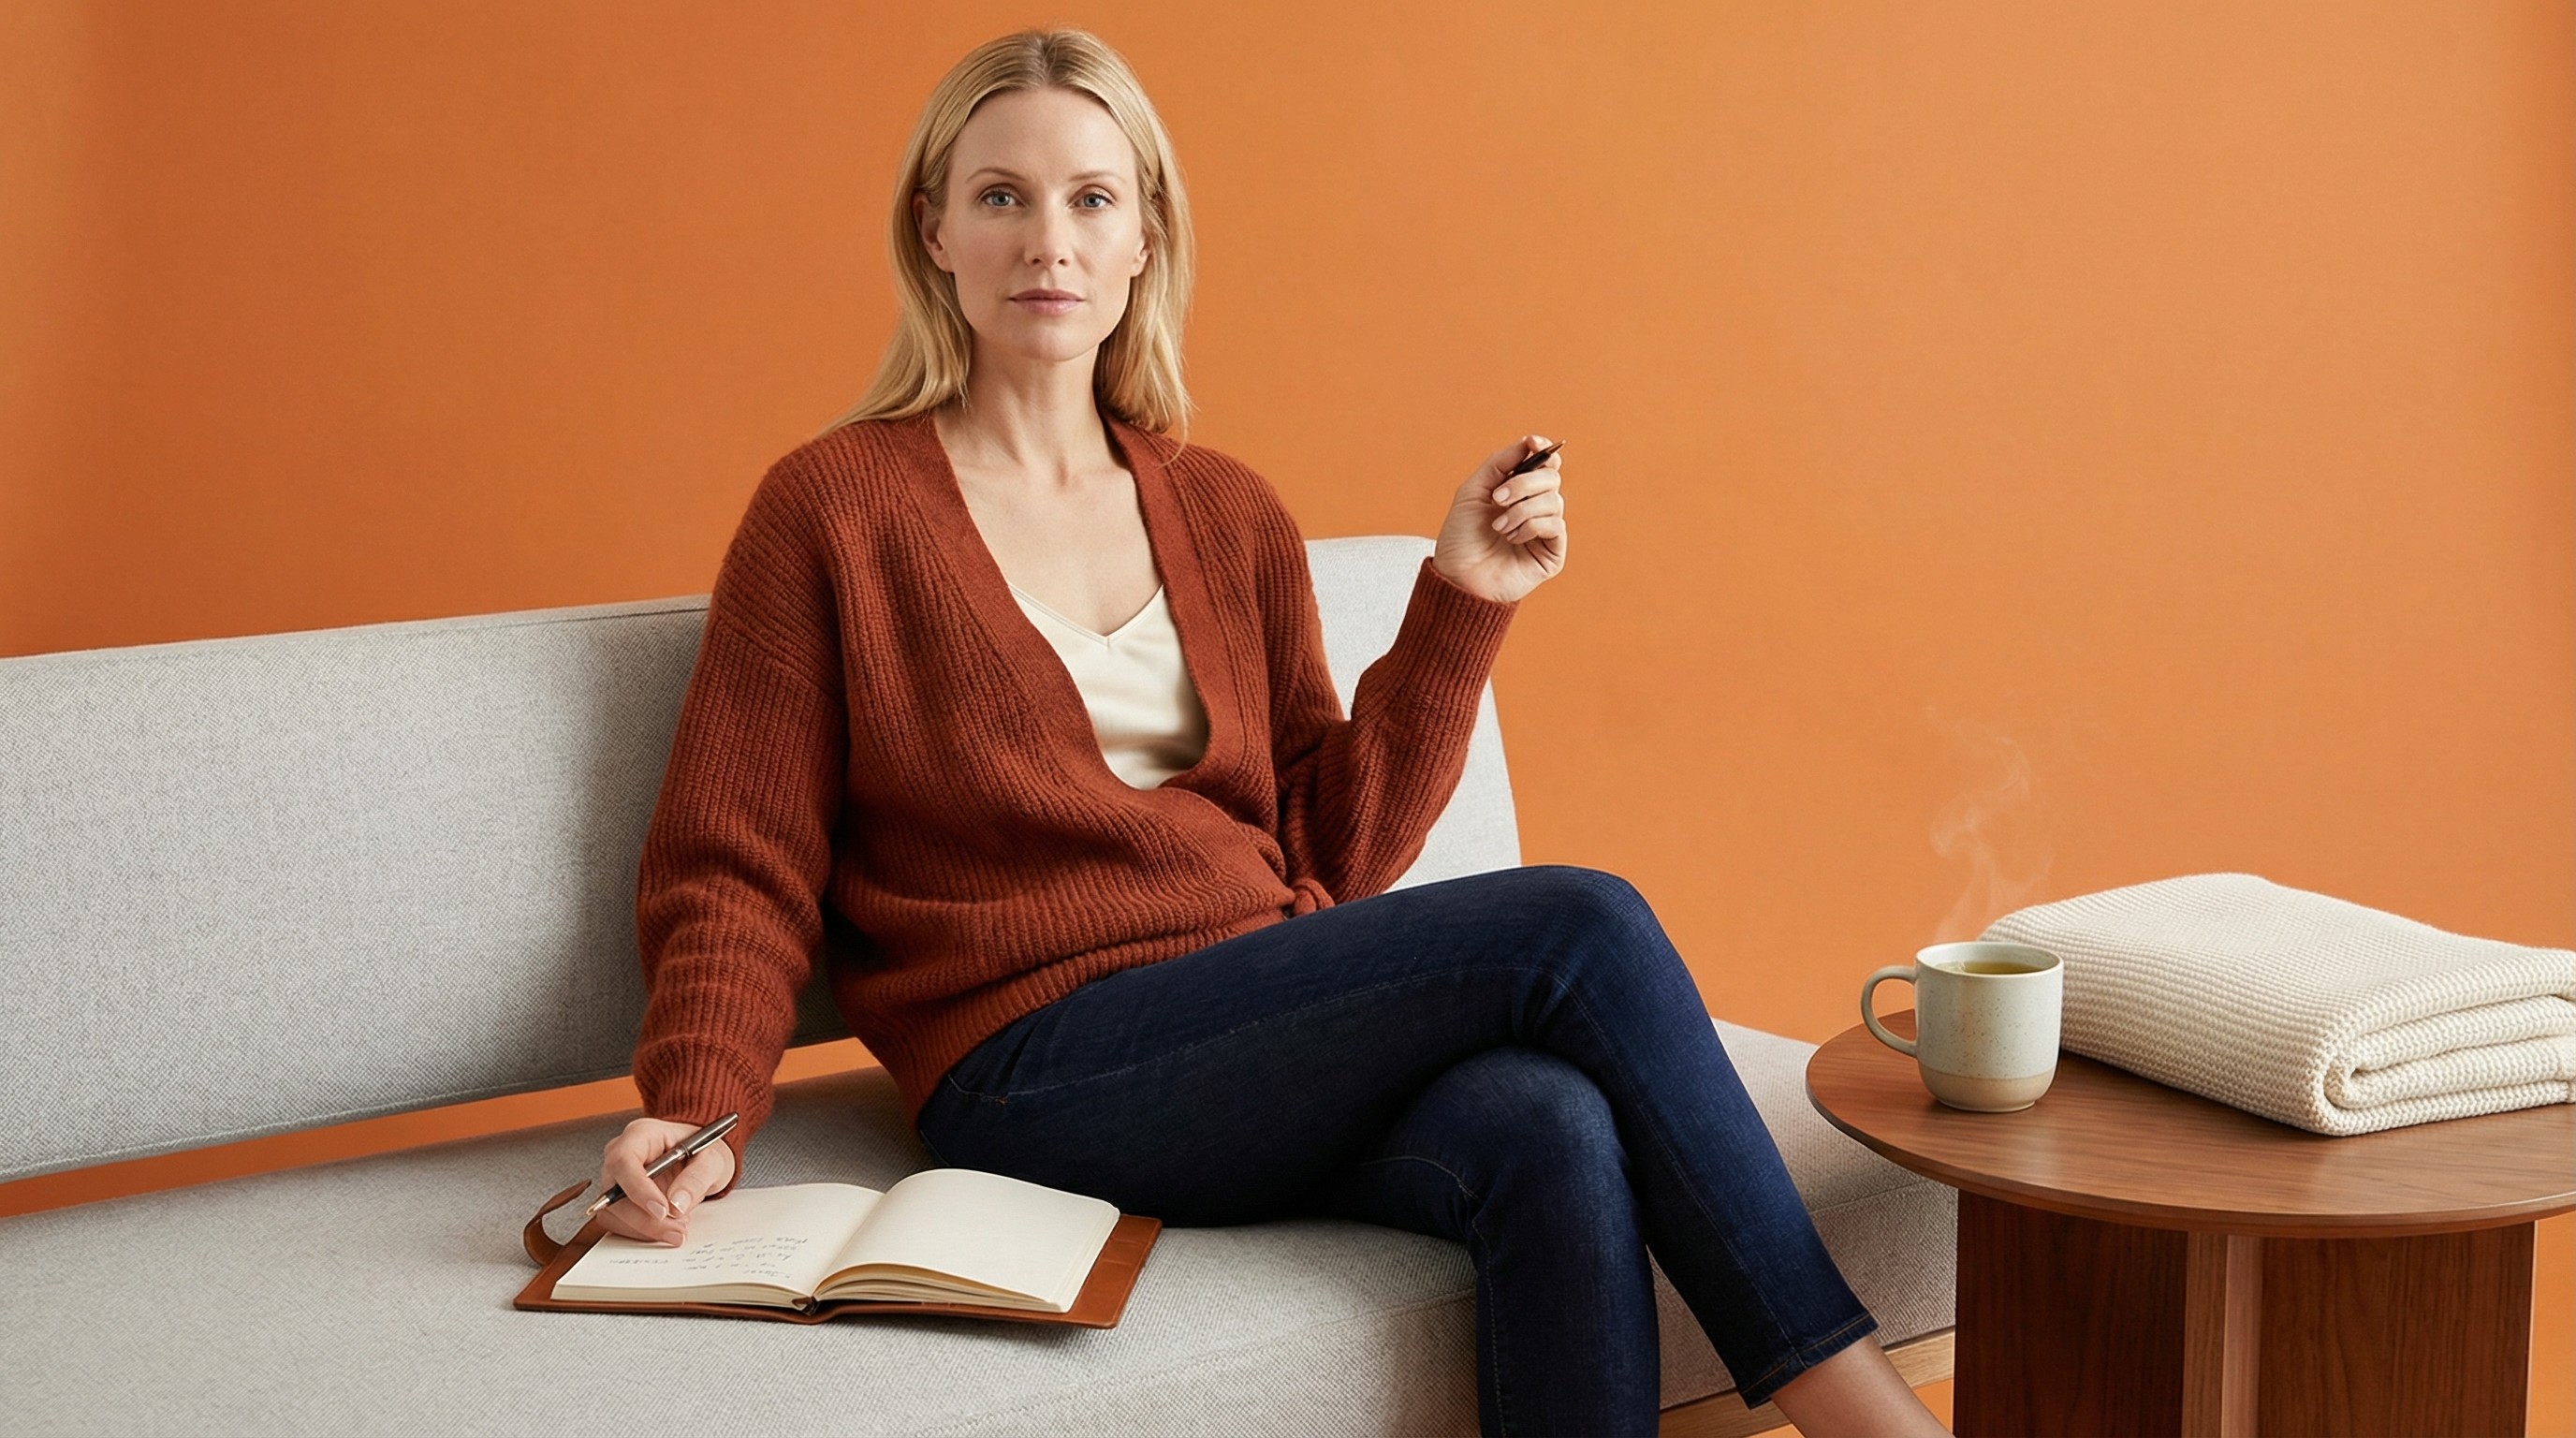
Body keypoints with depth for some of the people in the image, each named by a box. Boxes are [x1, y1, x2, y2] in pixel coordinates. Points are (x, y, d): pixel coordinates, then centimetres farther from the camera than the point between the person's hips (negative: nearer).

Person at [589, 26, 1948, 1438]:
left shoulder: (1230, 514, 17)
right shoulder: (830, 509, 3)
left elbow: (1334, 853, 15)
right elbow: (734, 873, 1)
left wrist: (1459, 604, 7)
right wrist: (698, 1119, -16)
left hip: (1277, 1045, 5)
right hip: (1041, 1077, -5)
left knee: (1553, 1135, -31)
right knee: (1577, 925, -22)